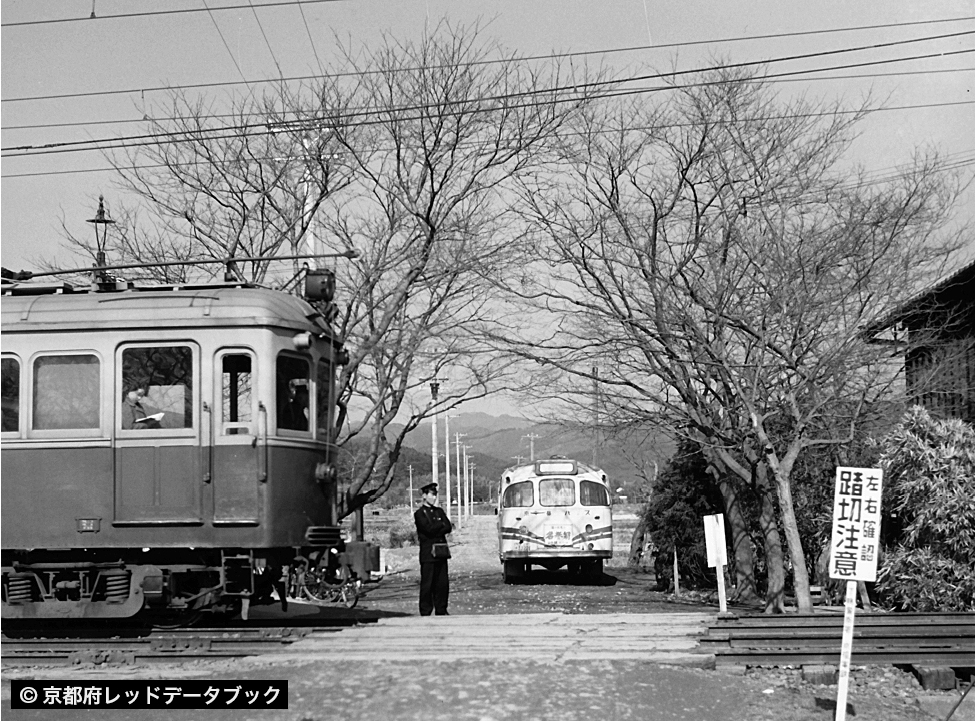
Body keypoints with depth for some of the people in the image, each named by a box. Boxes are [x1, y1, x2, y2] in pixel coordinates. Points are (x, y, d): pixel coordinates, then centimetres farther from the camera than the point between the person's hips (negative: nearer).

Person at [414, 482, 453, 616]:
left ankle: (441, 610, 11)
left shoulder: (439, 511, 17)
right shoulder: (419, 513, -1)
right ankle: (425, 612, 0)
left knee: (443, 583, 4)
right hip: (428, 553, -5)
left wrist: (435, 531, -9)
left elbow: (448, 528, 5)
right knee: (427, 584, -5)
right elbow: (428, 528, -15)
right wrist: (441, 525, 0)